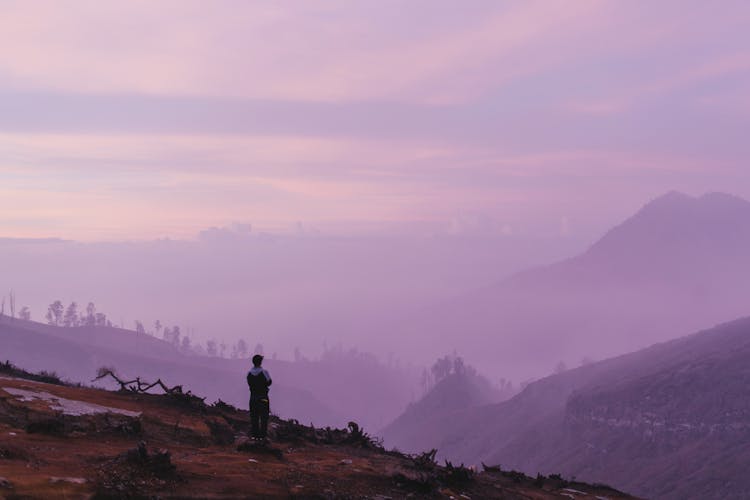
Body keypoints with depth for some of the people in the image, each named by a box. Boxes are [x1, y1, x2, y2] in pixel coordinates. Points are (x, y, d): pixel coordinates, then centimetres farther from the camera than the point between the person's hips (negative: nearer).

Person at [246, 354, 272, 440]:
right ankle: (262, 435, 1)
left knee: (254, 417, 10)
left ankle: (254, 434, 10)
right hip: (263, 397, -4)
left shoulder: (249, 373, -2)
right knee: (263, 417, 3)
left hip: (253, 397, 4)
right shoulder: (264, 372, -14)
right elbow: (269, 382, 0)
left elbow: (249, 384, 7)